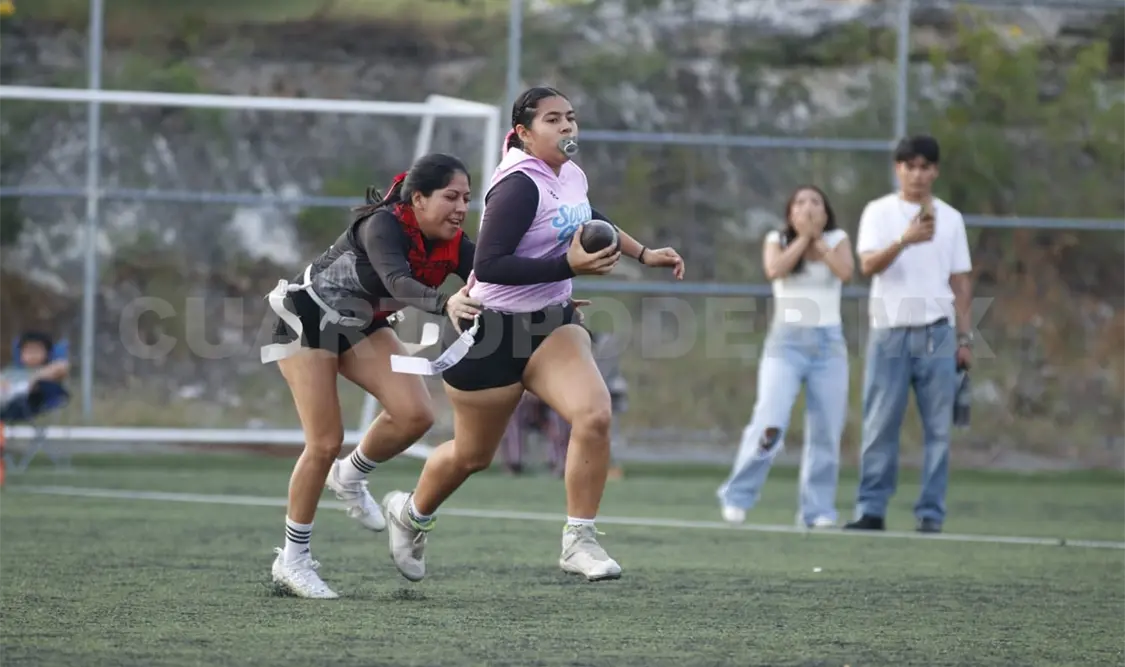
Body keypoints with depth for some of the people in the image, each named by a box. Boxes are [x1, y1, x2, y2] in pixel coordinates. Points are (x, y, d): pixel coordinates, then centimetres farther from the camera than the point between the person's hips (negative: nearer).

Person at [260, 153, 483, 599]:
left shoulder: (453, 245, -12)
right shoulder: (383, 226, -31)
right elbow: (397, 281, -48)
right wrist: (444, 304, -66)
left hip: (362, 327, 6)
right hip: (307, 318, -6)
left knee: (415, 414, -15)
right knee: (325, 442, -11)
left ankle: (350, 478, 15)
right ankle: (293, 560, 5)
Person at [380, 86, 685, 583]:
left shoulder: (572, 176, 2)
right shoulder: (519, 186, -23)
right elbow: (487, 265, -29)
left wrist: (643, 254, 22)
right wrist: (569, 266, -32)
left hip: (552, 324, 6)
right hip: (493, 334, -6)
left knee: (594, 416, -21)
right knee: (472, 454, 11)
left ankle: (578, 542, -12)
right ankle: (411, 513, 43)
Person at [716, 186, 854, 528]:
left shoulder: (837, 239, 9)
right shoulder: (777, 240, 7)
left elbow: (846, 272, -10)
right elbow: (775, 269, -14)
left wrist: (817, 238, -9)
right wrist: (802, 237, -9)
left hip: (828, 342, 2)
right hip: (786, 341, -2)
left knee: (826, 433, -2)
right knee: (769, 424, -17)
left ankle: (817, 509, 6)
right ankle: (737, 496, -6)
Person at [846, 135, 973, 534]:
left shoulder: (950, 218, 11)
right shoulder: (879, 213, 4)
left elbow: (960, 281, 13)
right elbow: (868, 265, -11)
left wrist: (964, 338, 7)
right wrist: (904, 240, -29)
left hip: (937, 332, 2)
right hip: (889, 331, -2)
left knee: (938, 426, -2)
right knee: (880, 425, -3)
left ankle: (930, 513, 1)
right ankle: (871, 510, 1)